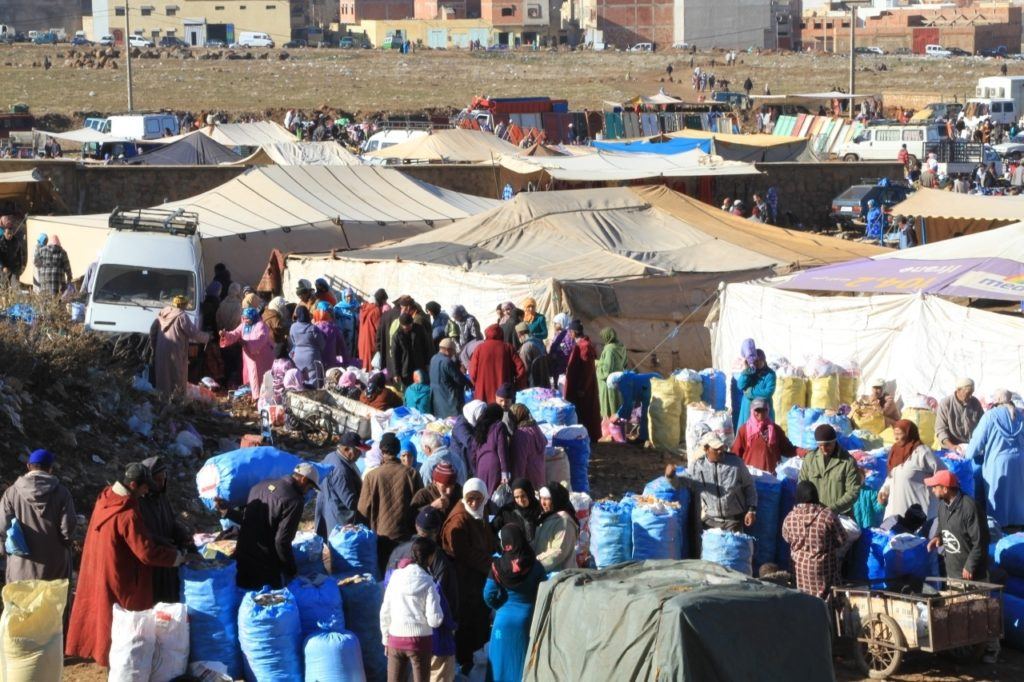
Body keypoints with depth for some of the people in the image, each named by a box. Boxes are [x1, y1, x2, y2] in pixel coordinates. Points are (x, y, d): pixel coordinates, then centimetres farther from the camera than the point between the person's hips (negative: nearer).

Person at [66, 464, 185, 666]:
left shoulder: (105, 497, -3)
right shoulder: (128, 515, -28)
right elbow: (147, 553, -25)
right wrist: (177, 557, -10)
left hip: (98, 572, 8)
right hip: (118, 580, -8)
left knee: (102, 616, 19)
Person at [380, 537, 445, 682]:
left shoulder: (396, 576, 0)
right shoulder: (427, 583, -10)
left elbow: (385, 613, 4)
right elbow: (434, 620, -13)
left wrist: (386, 638, 14)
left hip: (396, 638, 3)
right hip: (420, 639, -3)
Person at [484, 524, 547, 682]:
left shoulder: (498, 565, -12)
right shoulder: (535, 566, -11)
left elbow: (489, 595, -8)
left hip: (504, 619, 0)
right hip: (527, 620, 0)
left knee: (503, 661, 11)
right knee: (524, 663, 11)